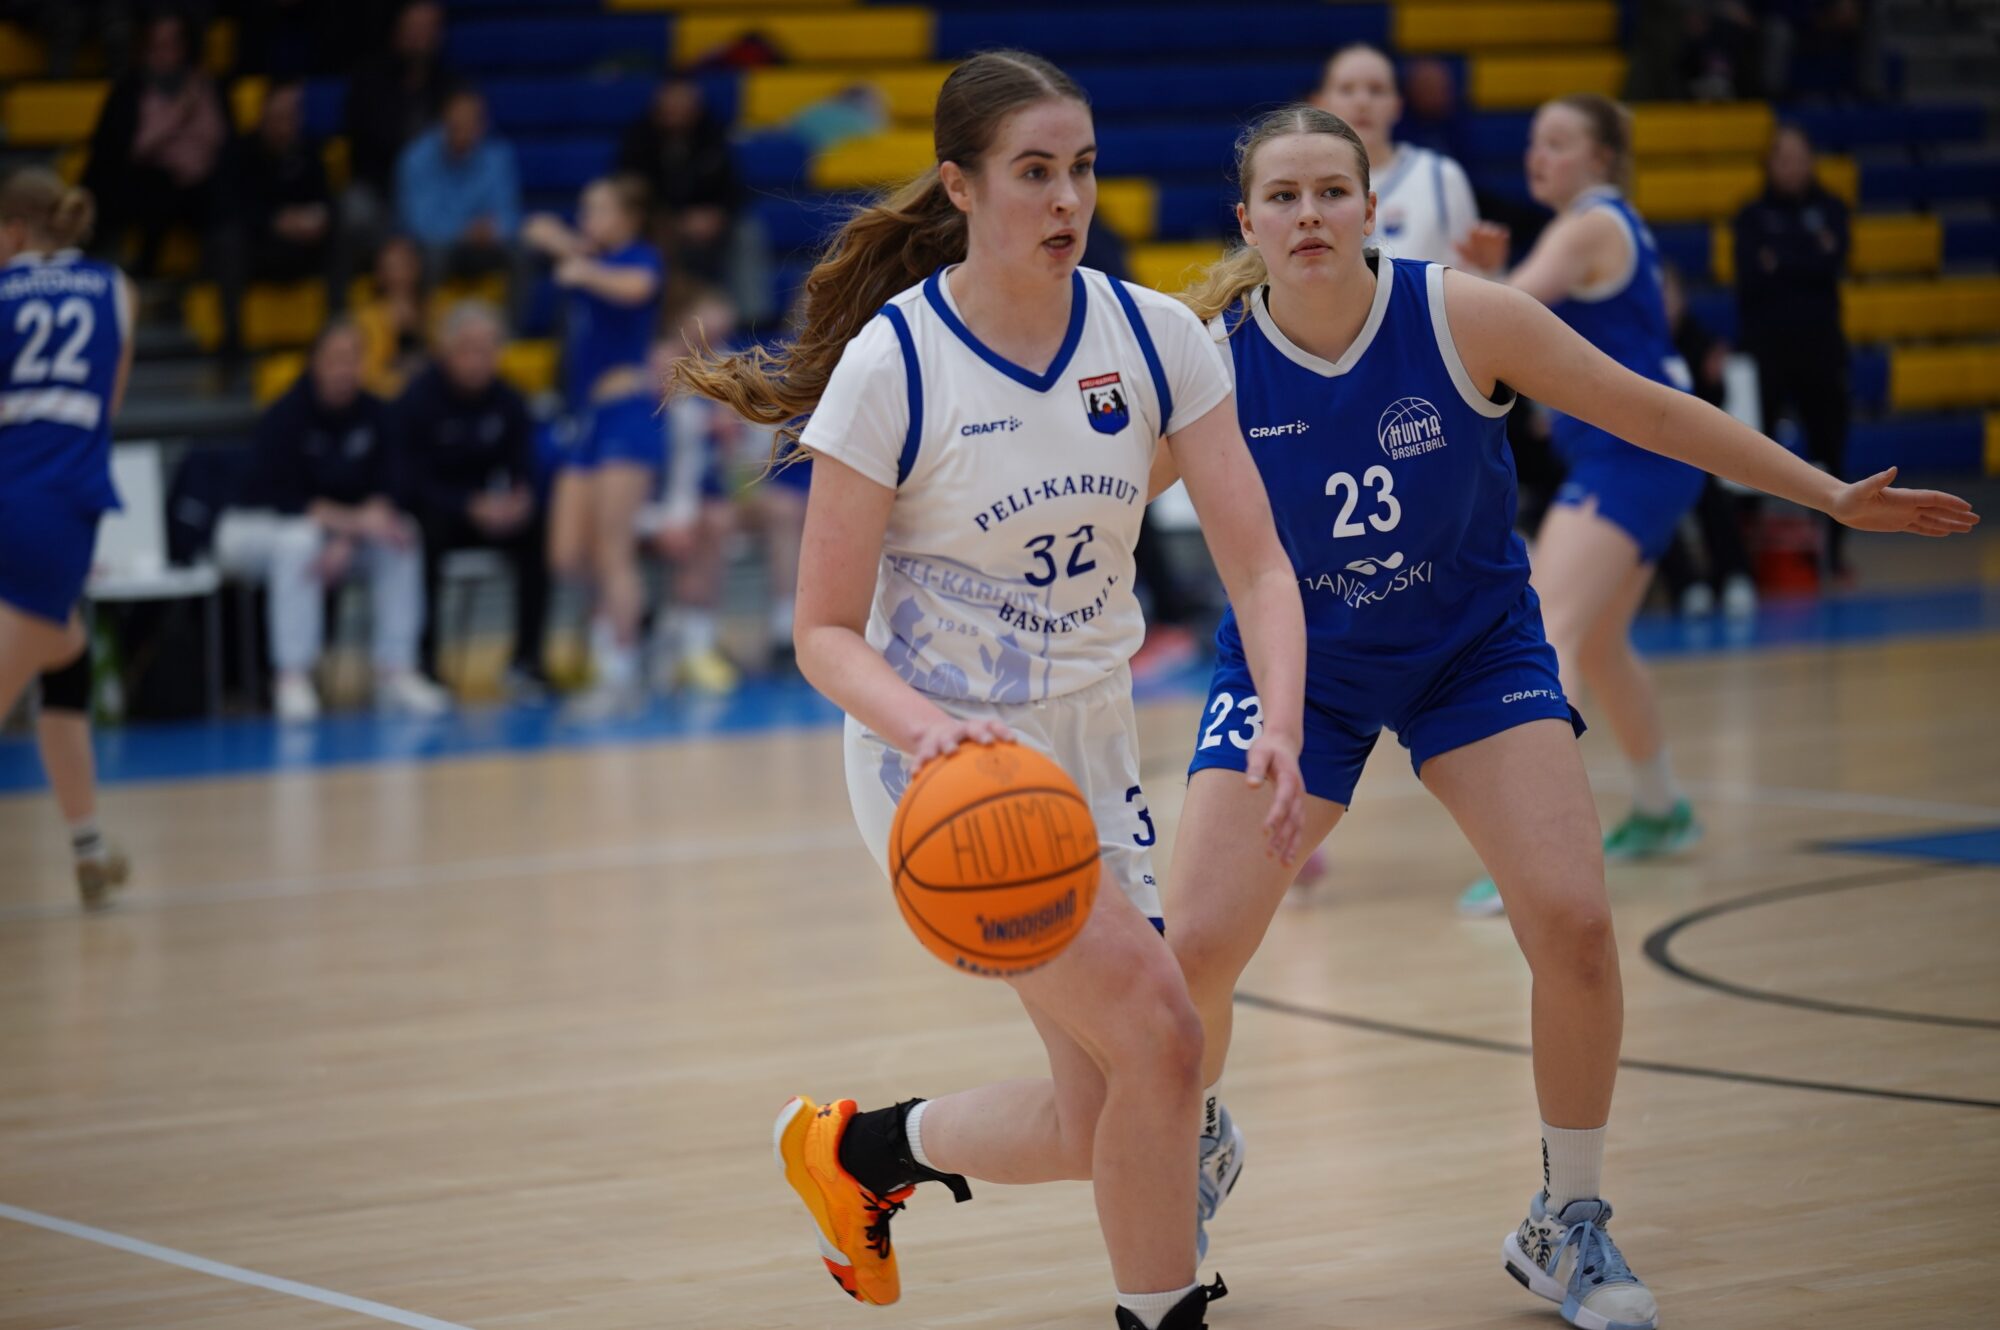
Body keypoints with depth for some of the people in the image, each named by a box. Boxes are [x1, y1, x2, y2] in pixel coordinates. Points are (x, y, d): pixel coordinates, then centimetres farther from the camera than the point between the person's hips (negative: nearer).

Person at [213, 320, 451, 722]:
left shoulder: (373, 414, -6)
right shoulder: (285, 417, -21)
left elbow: (380, 490, -8)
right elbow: (284, 498, -25)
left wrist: (345, 543, -27)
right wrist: (356, 522, -36)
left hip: (341, 526, 5)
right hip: (253, 527, -5)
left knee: (402, 535, -19)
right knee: (300, 539, -38)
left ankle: (395, 672, -18)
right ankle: (293, 681, -38)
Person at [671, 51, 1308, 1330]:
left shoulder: (1153, 336, -5)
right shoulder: (890, 369, -16)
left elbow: (1257, 560, -6)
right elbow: (827, 629, -13)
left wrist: (1281, 729, -24)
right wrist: (925, 729, -33)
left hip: (1092, 749, 6)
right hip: (944, 758, -5)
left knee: (1092, 1125, 8)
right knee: (1160, 1033, -21)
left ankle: (856, 1148, 35)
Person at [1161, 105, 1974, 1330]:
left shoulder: (1463, 318, -19)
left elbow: (1651, 411, -9)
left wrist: (1833, 496, -7)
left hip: (1476, 648, 0)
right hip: (1296, 666, 0)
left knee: (1573, 922, -15)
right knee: (1194, 949, -10)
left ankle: (1569, 1225, 7)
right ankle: (1194, 1140, 26)